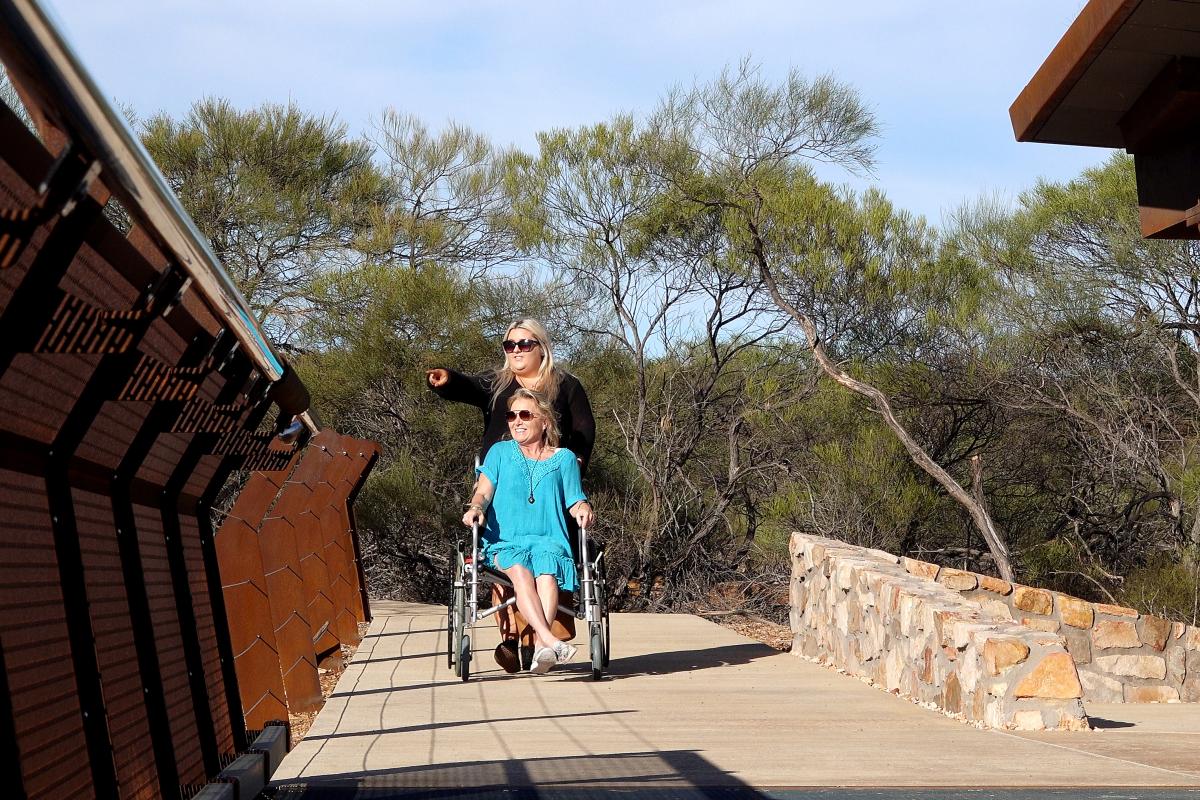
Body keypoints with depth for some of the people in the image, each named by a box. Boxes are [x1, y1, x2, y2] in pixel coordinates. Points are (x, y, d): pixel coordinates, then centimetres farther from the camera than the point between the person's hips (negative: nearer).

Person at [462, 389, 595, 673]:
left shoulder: (564, 458, 17)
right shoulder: (500, 452, 17)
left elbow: (575, 502, 11)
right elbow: (483, 492, 6)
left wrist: (583, 508, -13)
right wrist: (476, 508, -16)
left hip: (548, 540, 0)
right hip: (504, 542, 0)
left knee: (547, 571, -35)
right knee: (520, 571, -35)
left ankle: (540, 647, -49)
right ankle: (551, 641, -51)